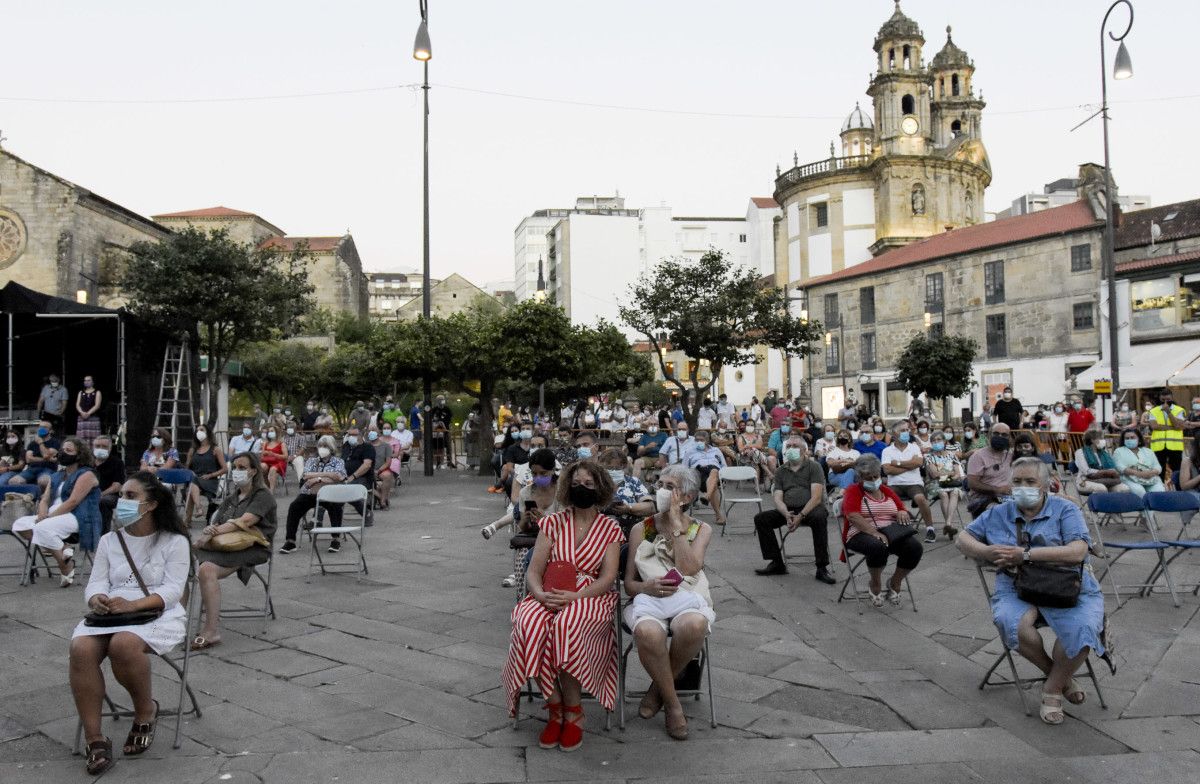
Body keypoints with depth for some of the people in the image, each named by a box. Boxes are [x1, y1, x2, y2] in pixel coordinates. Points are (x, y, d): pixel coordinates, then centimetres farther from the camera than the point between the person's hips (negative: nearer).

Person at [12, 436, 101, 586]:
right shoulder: (58, 476, 22)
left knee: (43, 528, -33)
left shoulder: (86, 474, -4)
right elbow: (45, 499, 15)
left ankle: (66, 566, -16)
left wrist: (48, 517, -17)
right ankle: (62, 549, -14)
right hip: (55, 516, 9)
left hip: (77, 517, -9)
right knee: (19, 525, -10)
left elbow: (72, 502, -15)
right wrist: (42, 514, -7)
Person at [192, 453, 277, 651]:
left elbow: (244, 522, -13)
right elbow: (216, 523, 17)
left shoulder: (263, 495, 3)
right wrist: (209, 531, -9)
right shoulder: (231, 498, 27)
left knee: (207, 569, -33)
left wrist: (211, 533, -19)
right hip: (223, 546, 7)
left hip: (253, 549, -7)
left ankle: (211, 631, -32)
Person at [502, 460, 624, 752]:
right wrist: (541, 594, -17)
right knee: (529, 624, -33)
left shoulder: (610, 528, 8)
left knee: (566, 625, -37)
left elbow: (608, 577, -3)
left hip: (591, 597, -2)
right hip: (550, 595, 2)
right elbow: (533, 571, 6)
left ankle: (572, 711, -16)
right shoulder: (553, 523, 11)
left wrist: (575, 596, -20)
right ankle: (556, 708, -16)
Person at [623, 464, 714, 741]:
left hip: (688, 598, 0)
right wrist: (647, 587, -15)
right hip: (648, 599, 0)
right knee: (647, 632, -38)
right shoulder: (641, 529, 12)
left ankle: (658, 687, -8)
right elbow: (629, 583, 8)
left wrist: (675, 524, -6)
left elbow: (689, 568, -9)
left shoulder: (701, 529, 12)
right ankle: (673, 703, -12)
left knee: (693, 625, -38)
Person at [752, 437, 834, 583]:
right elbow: (777, 498, 4)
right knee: (760, 518, -15)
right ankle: (777, 563, -8)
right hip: (788, 510, 5)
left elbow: (816, 497, -11)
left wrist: (800, 516, -23)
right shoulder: (781, 471, 15)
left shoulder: (813, 467, 1)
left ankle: (822, 568, -29)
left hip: (810, 509, -4)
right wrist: (787, 515, -18)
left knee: (819, 518, -37)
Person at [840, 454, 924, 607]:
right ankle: (875, 585, -9)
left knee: (915, 546, -24)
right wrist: (875, 533, -25)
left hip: (891, 532, 5)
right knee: (878, 546, -39)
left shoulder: (887, 491, 21)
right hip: (863, 534, -5)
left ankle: (895, 583, 1)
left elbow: (902, 509, 21)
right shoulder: (853, 491, 3)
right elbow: (853, 517, -12)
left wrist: (902, 513, -6)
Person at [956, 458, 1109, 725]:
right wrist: (987, 552, -5)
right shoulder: (998, 514, 17)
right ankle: (1060, 676, -4)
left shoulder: (1065, 510, 6)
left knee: (1082, 629, -32)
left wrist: (1025, 555, -17)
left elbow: (1077, 552, -9)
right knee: (1013, 624, -33)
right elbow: (964, 538, 18)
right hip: (1016, 588, 2)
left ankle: (1053, 688, -4)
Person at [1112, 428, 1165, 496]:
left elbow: (1158, 467, 16)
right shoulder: (1119, 451, 12)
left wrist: (1152, 472, -9)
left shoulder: (1148, 451, 25)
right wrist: (1138, 473, -18)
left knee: (1160, 491, -27)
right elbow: (1120, 467, -4)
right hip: (1131, 481, -3)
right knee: (1139, 491, -35)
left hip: (1153, 481, 4)